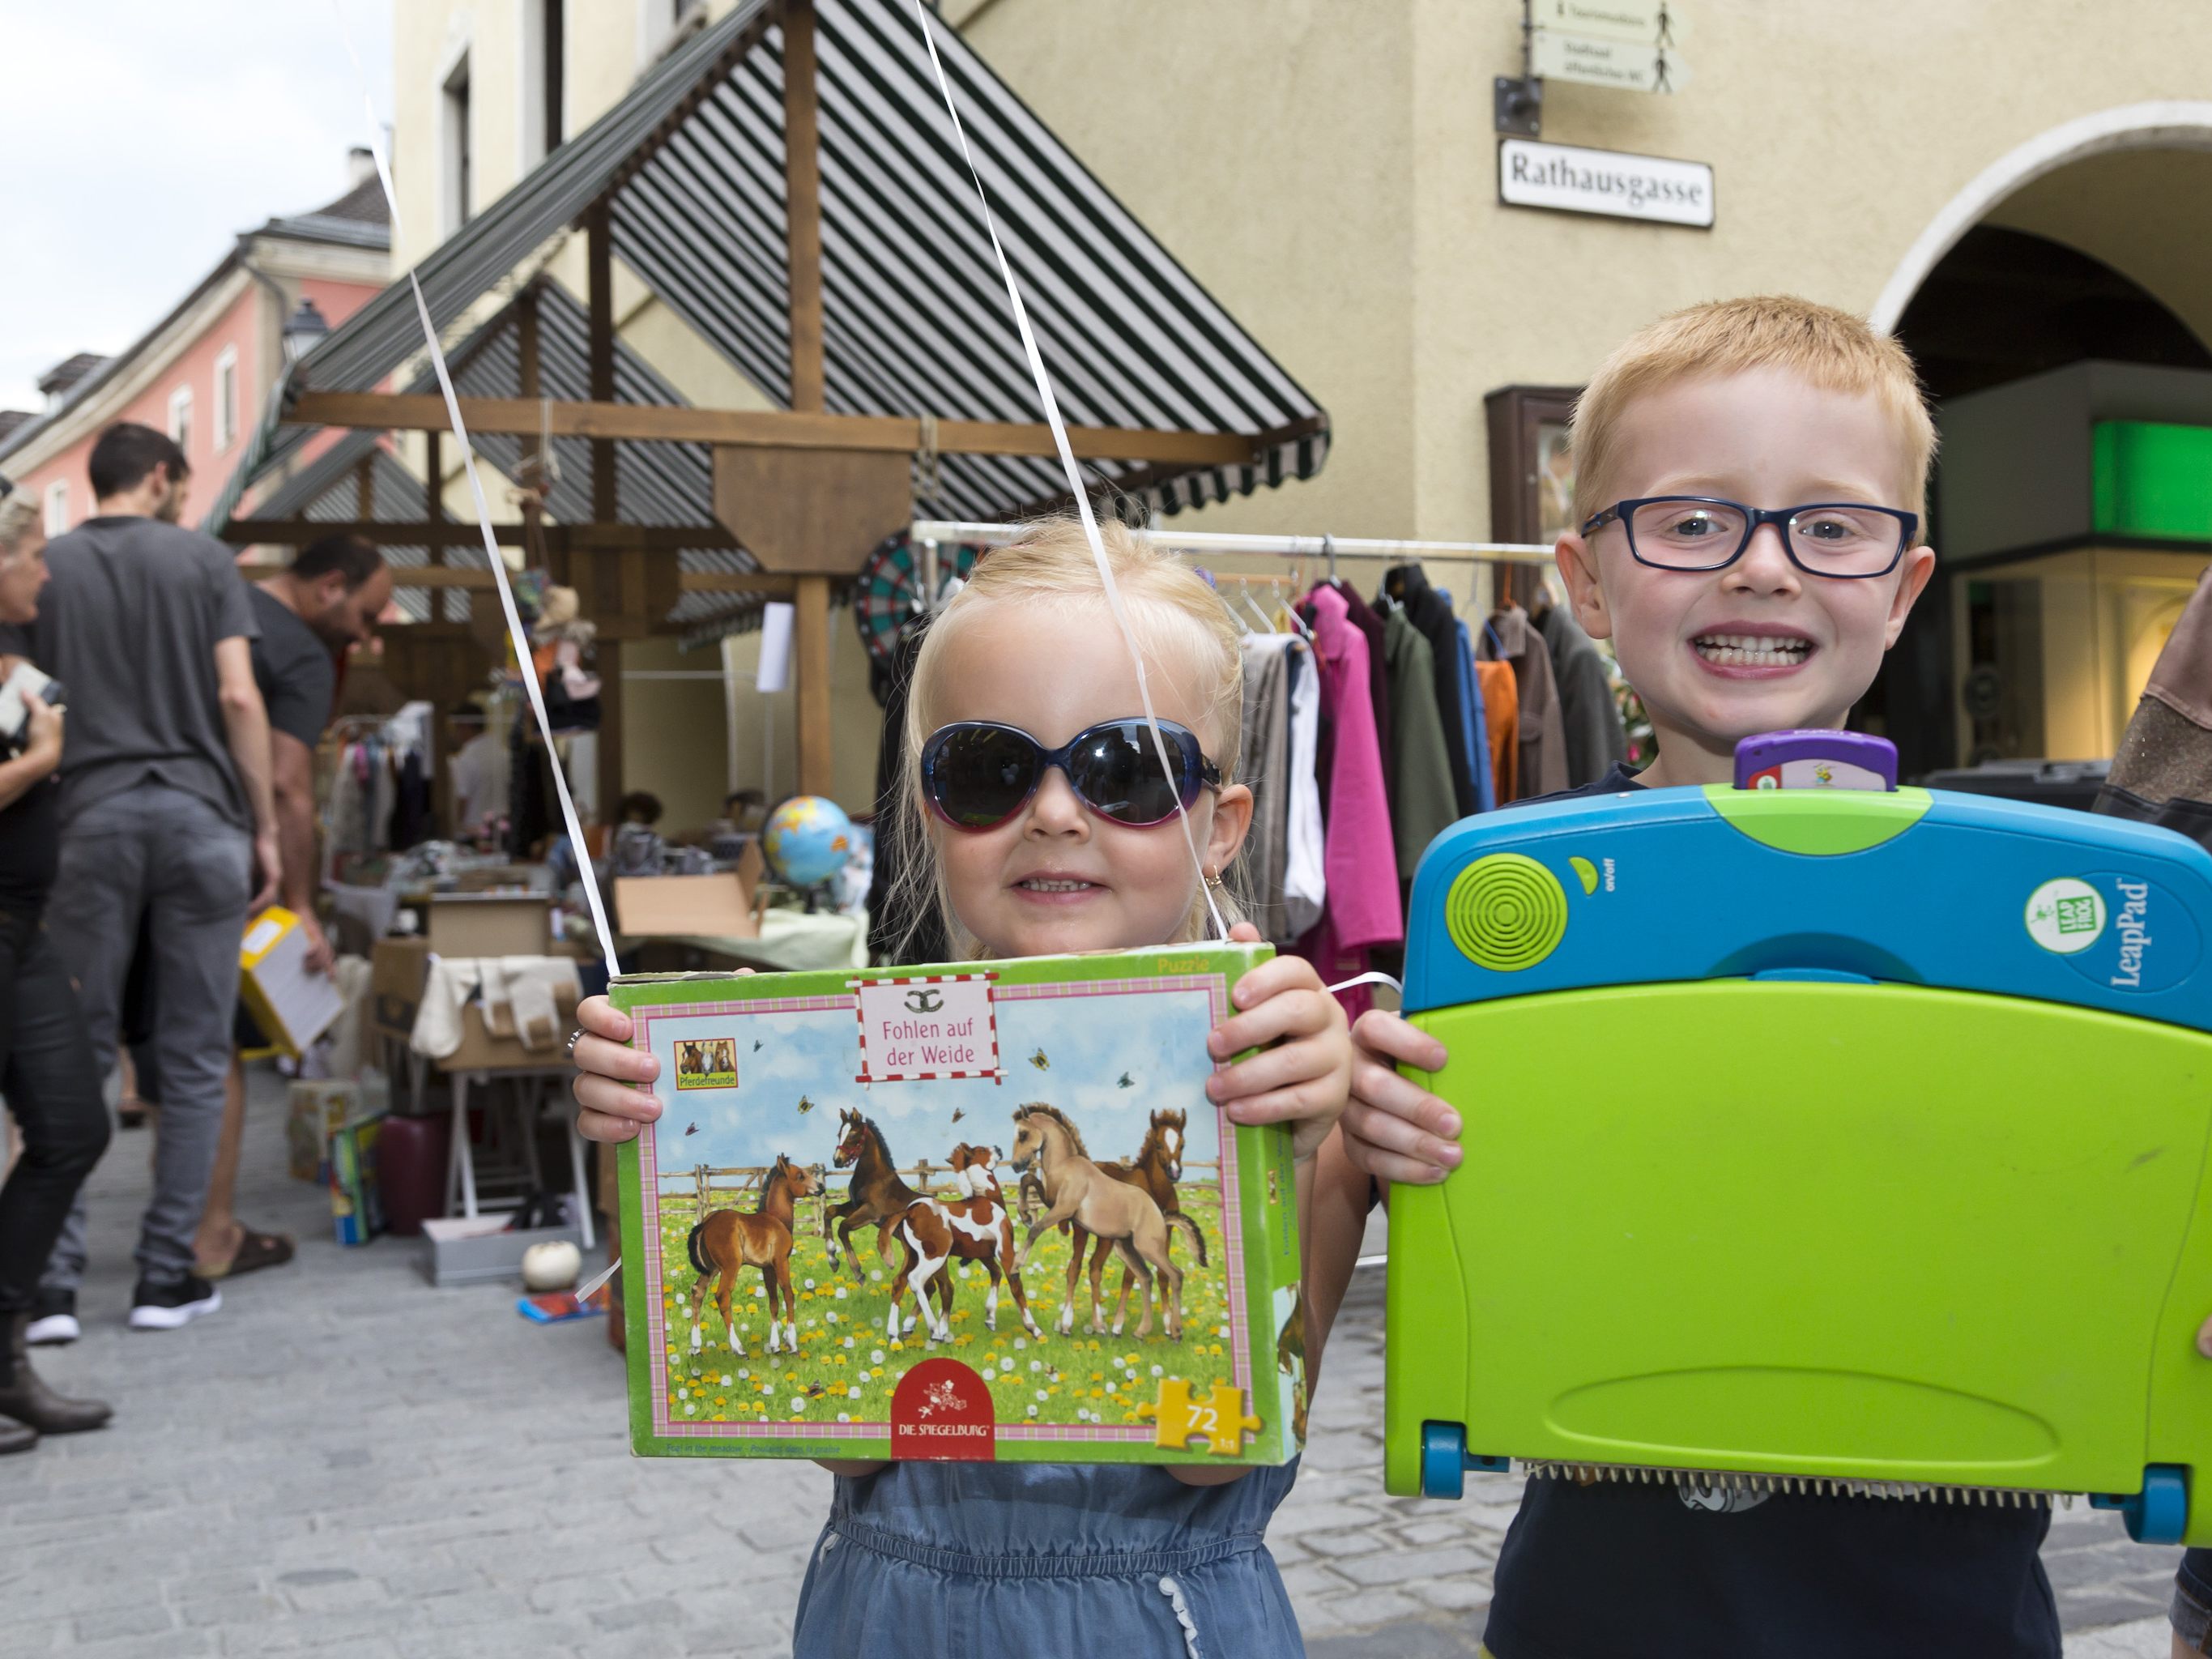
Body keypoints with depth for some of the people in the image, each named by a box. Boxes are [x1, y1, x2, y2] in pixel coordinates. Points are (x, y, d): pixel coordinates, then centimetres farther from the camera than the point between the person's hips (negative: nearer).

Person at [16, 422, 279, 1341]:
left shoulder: (44, 568, 6)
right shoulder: (203, 559, 3)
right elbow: (238, 697, -3)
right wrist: (265, 827, 2)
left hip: (91, 819, 1)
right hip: (200, 815, -1)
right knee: (193, 1060, 6)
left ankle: (54, 1282, 2)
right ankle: (166, 1276, 8)